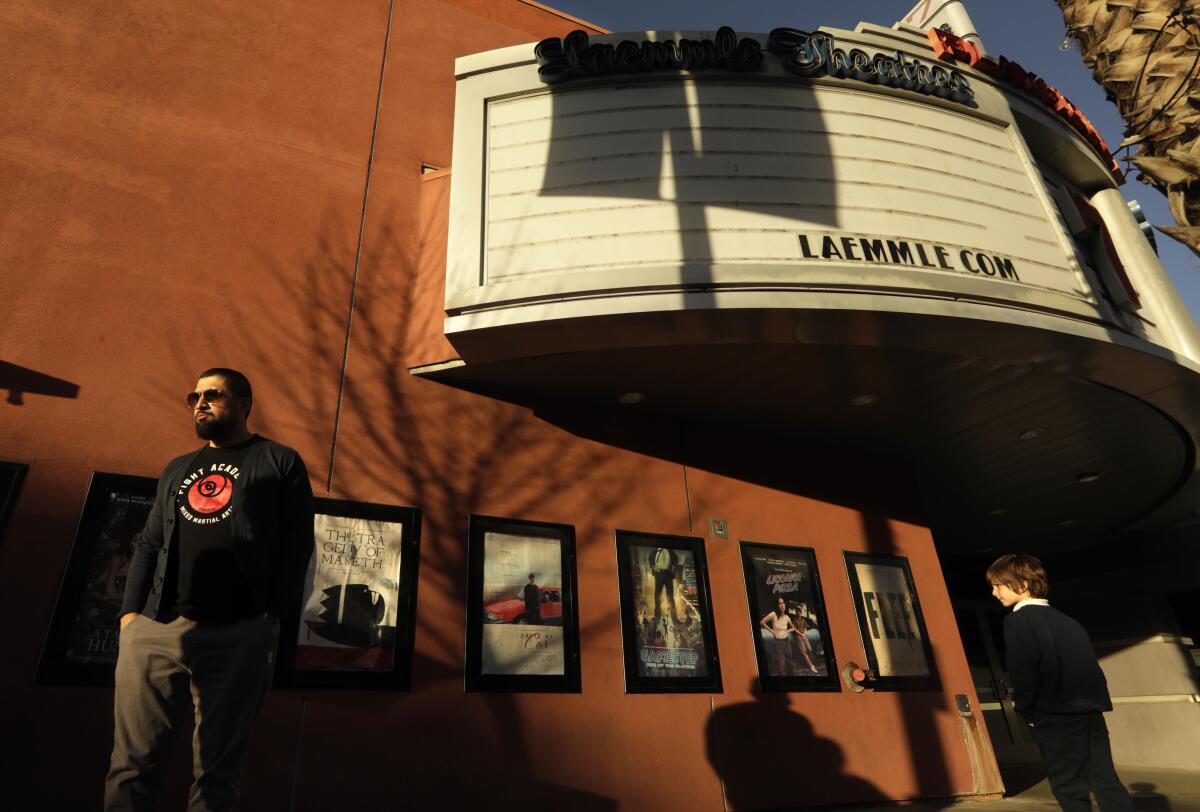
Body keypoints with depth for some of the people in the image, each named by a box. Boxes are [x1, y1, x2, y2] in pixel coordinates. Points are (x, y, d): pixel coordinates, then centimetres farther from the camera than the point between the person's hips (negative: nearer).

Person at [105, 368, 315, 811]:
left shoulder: (279, 462, 7)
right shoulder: (176, 470, 24)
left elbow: (296, 544, 1)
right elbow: (149, 544, 21)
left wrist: (273, 614, -6)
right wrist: (131, 611, 7)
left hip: (236, 636, -4)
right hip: (154, 629, 5)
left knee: (216, 772, 2)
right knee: (132, 764, 2)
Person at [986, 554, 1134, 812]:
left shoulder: (1017, 620, -7)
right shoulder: (1065, 620, 18)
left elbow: (1023, 672, -13)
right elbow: (1090, 666, 17)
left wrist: (1026, 711, -1)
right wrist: (1094, 702, 20)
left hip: (1056, 716, -7)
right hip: (1090, 710, 8)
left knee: (1070, 788, 1)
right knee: (1106, 781, 11)